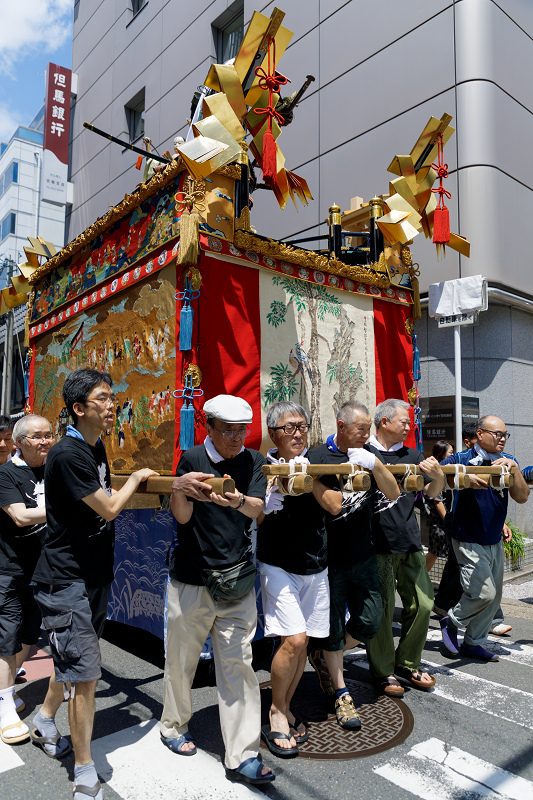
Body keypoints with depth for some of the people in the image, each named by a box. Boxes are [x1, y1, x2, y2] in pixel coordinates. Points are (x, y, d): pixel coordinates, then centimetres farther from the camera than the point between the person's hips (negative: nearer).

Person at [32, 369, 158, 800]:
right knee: (85, 674, -3)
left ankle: (45, 719, 48)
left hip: (94, 574, 9)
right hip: (65, 579, -9)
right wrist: (136, 478, -2)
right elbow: (110, 508, -20)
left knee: (75, 660, 24)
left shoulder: (97, 448, 6)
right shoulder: (68, 455, -23)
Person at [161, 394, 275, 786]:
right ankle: (174, 727, 39)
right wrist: (178, 489, -31)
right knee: (181, 659, 13)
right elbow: (182, 517, -9)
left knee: (238, 664, 3)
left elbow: (257, 509, -11)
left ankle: (242, 756, 15)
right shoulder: (192, 459, -4)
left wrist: (238, 500, -35)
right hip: (191, 579, -1)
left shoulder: (253, 461, 2)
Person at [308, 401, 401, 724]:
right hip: (330, 558, -5)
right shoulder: (318, 457, -11)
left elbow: (393, 493, -3)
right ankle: (342, 695, 24)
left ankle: (325, 656, 34)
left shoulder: (366, 457, 5)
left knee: (371, 621, 9)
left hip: (364, 555, 5)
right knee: (333, 625, 5)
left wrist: (374, 464, -17)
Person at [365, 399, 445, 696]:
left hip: (410, 542, 5)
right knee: (381, 611, 1)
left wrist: (439, 476, -8)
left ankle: (408, 665, 28)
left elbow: (432, 493, 13)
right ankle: (383, 672, 21)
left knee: (422, 604, 8)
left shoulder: (412, 456, 13)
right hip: (378, 545, -5)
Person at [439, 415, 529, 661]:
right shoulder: (461, 460, -13)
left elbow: (522, 497, -6)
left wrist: (513, 468, -22)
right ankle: (451, 622, 15)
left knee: (494, 596, 11)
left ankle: (472, 643, 28)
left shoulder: (507, 462, 3)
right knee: (484, 592, -12)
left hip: (495, 541, 6)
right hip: (469, 541, -6)